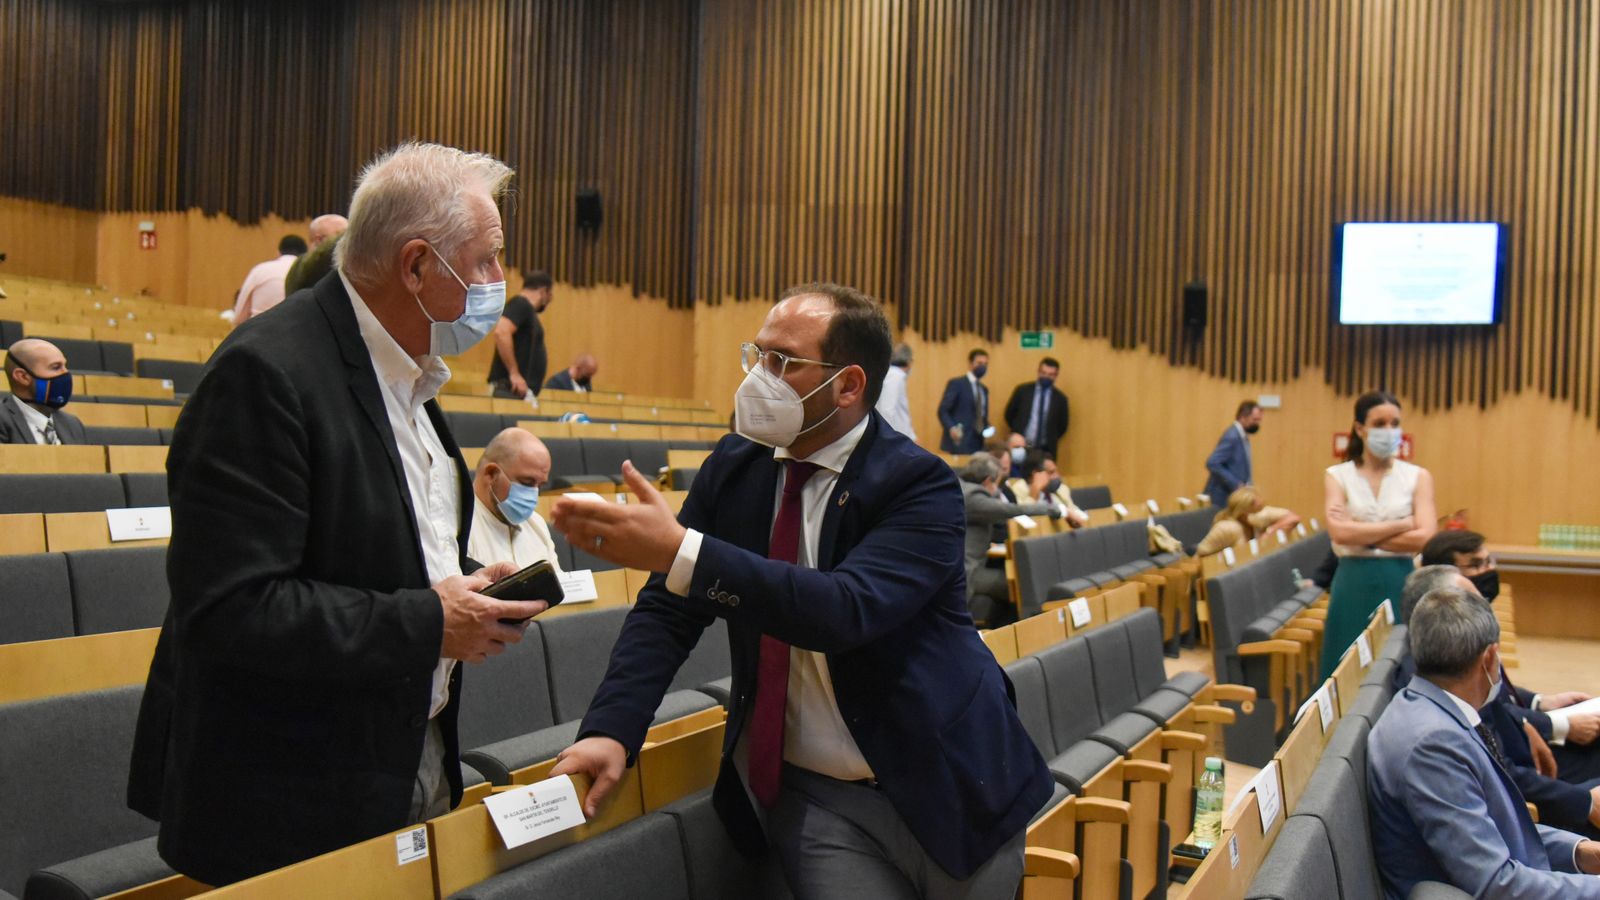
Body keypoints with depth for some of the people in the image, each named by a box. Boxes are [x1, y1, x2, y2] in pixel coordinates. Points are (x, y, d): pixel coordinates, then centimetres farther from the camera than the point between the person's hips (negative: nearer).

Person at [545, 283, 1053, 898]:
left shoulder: (918, 485, -17)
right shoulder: (734, 465, -1)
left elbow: (846, 609, -33)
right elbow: (668, 608, -1)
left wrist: (681, 552, -41)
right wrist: (611, 729, -17)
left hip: (939, 789, -3)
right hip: (807, 794, 3)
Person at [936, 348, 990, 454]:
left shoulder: (984, 389, 20)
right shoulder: (956, 383, -2)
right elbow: (943, 411, -8)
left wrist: (987, 429, 4)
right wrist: (951, 428, -24)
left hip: (978, 444, 7)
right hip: (958, 442, -6)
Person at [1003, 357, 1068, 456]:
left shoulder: (1060, 398, 3)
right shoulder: (1022, 390, 2)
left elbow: (1062, 426, 12)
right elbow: (1009, 414, 10)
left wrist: (1051, 441, 5)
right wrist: (1017, 432, 7)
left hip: (1045, 450, 1)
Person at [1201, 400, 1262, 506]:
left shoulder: (1242, 436, 10)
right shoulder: (1232, 437, -18)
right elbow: (1212, 463, -26)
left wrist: (1249, 480, 7)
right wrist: (1235, 484, -22)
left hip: (1235, 496, 9)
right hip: (1224, 498, -9)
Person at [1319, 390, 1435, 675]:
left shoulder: (1418, 477, 5)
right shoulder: (1337, 476, 3)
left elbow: (1424, 539, -7)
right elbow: (1340, 533, -12)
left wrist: (1362, 536, -10)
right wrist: (1401, 524, -9)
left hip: (1400, 584, 1)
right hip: (1353, 585, -1)